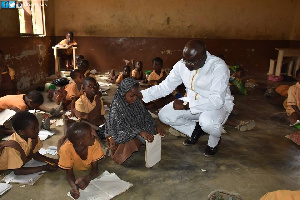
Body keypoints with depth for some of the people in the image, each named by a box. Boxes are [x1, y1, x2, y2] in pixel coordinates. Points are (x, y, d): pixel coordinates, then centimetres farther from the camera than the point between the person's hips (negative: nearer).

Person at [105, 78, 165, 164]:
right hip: (122, 135, -6)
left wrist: (156, 126, -10)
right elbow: (122, 127, -28)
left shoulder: (136, 101, -4)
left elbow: (145, 115, 4)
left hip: (137, 129, 7)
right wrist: (140, 132, -37)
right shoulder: (116, 107, -22)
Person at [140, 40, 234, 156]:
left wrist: (187, 106, -32)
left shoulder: (218, 67, -27)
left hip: (219, 104, -5)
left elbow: (217, 101, -32)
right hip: (192, 102, 5)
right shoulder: (182, 65, -11)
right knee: (164, 115, -12)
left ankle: (214, 141, 1)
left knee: (207, 122, -38)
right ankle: (195, 130, 12)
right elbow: (165, 86, -6)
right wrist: (142, 95, -17)